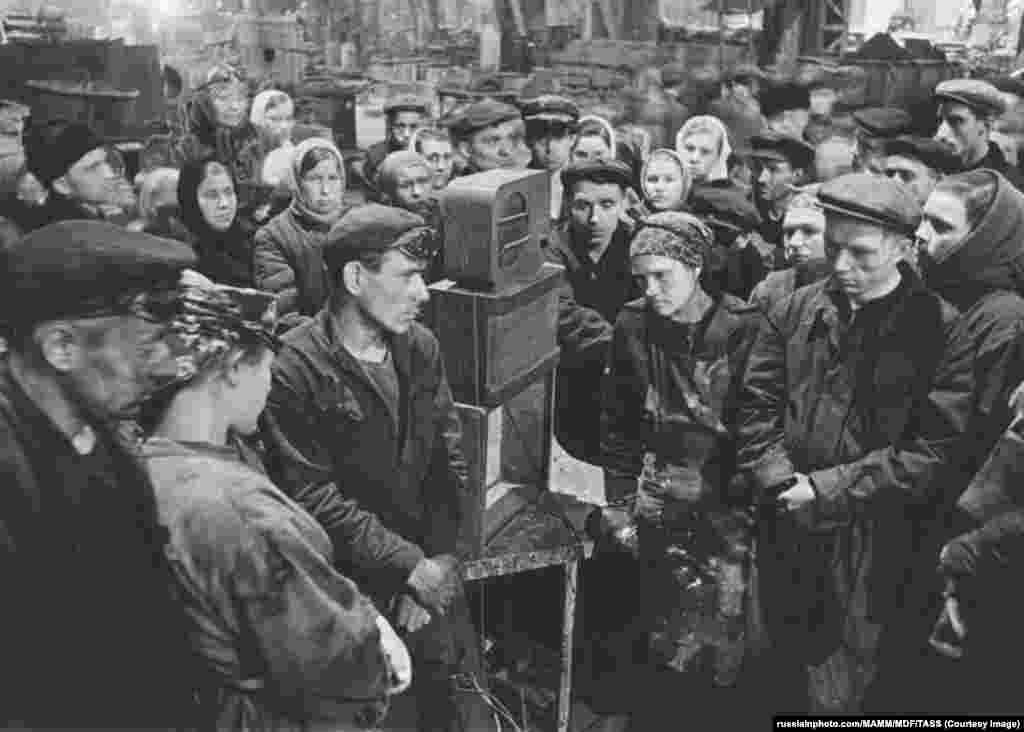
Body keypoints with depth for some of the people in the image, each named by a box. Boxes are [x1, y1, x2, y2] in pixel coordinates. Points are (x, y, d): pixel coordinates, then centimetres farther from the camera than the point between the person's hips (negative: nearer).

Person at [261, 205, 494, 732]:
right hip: (348, 580, -4)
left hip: (428, 563, 5)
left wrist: (439, 562, -10)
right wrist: (411, 566, -17)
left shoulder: (421, 347, 2)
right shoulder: (295, 369, -15)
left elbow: (449, 463, 1)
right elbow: (313, 496, -18)